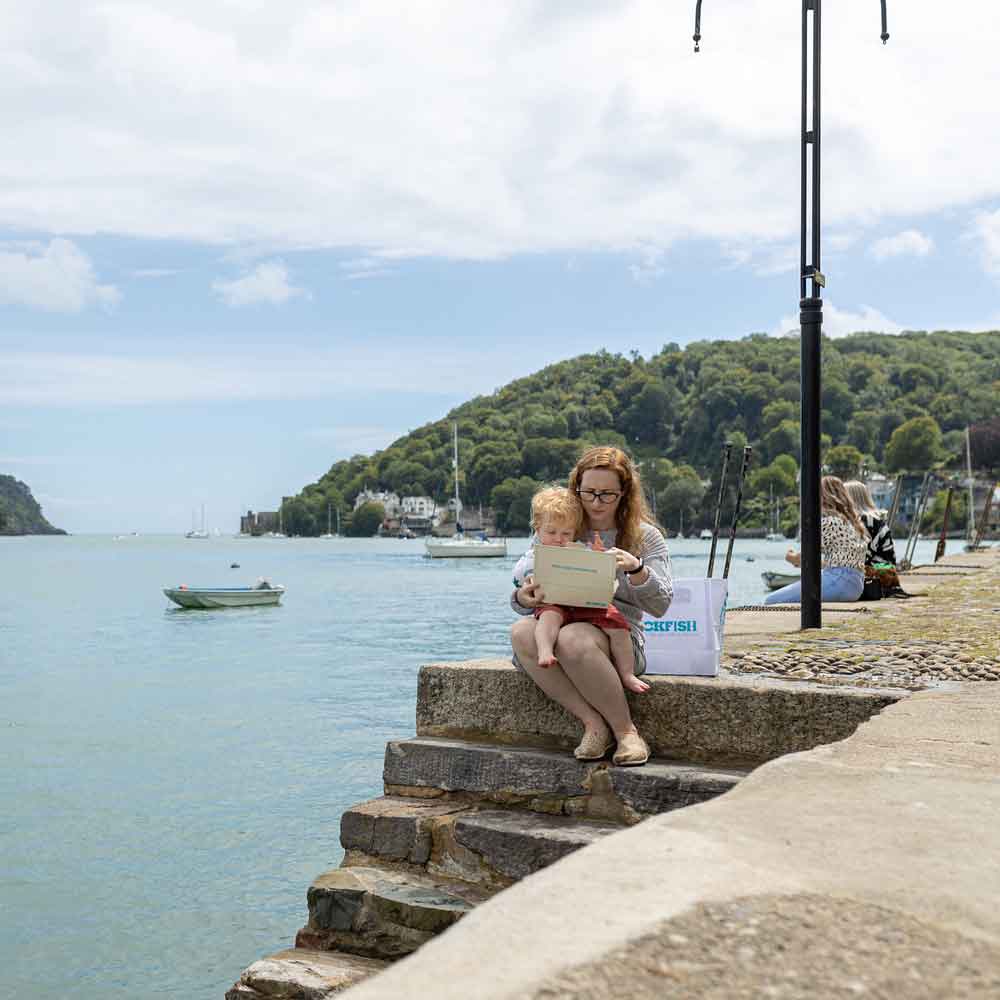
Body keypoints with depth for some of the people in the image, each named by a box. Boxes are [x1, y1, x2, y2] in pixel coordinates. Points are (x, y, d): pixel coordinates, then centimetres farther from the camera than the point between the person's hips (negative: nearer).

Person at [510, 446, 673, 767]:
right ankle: (593, 722, -22)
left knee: (572, 640, -38)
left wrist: (637, 569, -22)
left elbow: (660, 605, -2)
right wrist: (523, 598, -12)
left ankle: (625, 730, -18)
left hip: (619, 636, -3)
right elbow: (530, 595, 14)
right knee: (521, 633, -31)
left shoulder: (644, 536, 7)